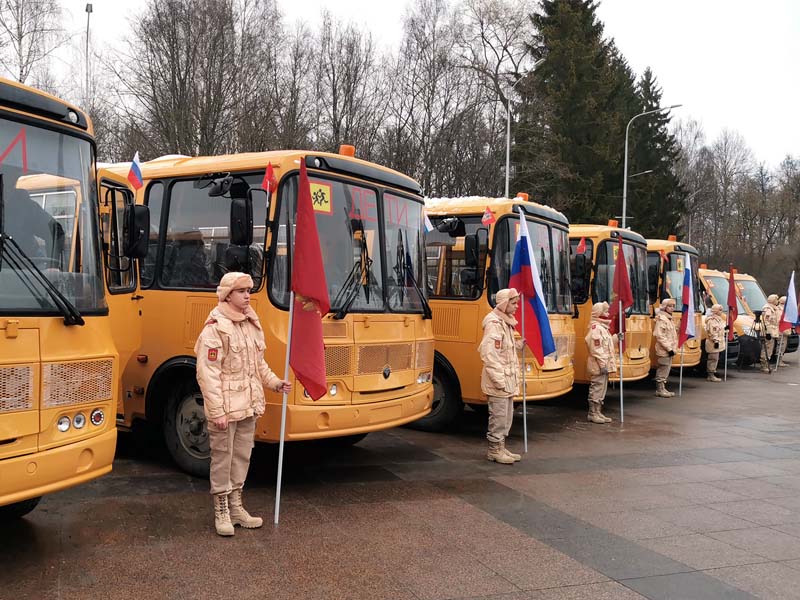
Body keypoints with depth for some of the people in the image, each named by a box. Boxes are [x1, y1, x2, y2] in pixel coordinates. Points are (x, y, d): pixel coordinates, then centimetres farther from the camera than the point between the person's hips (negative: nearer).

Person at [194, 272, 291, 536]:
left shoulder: (251, 325, 11)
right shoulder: (215, 328, -14)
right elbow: (208, 373, -17)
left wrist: (276, 383, 8)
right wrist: (216, 411, -20)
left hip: (248, 405, 7)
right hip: (225, 407, -7)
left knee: (242, 455, 15)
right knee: (222, 458, 3)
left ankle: (235, 506, 28)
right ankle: (221, 512, 16)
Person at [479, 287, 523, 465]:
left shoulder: (506, 323, 15)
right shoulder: (494, 324, -16)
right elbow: (489, 354, -22)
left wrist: (519, 344, 5)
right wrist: (499, 380, -23)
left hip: (508, 380, 10)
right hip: (498, 382, -10)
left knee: (507, 417, 15)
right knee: (498, 416, -3)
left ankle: (500, 448, 25)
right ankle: (494, 451, 7)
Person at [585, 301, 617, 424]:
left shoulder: (602, 327, 17)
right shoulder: (596, 328, -15)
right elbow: (596, 348, -20)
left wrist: (616, 338, 3)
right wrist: (602, 365, -22)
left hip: (604, 364, 10)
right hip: (599, 365, -10)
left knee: (601, 389, 13)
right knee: (597, 388, -6)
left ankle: (597, 412, 19)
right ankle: (593, 413, 0)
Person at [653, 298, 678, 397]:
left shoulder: (669, 318, 16)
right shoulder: (661, 319, -14)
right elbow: (659, 335, -21)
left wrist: (672, 348, 15)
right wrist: (669, 348, -20)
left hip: (669, 350, 10)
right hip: (664, 351, -10)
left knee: (665, 370, 13)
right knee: (663, 370, -5)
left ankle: (662, 388, 19)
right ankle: (660, 389, 0)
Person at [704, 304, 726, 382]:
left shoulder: (717, 319, 17)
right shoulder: (712, 320, -17)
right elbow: (712, 332, -22)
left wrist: (725, 328, 9)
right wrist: (716, 341, -25)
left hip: (717, 343, 11)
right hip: (713, 343, -11)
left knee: (713, 359, 14)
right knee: (713, 359, -8)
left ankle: (710, 375, 19)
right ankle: (711, 375, -5)